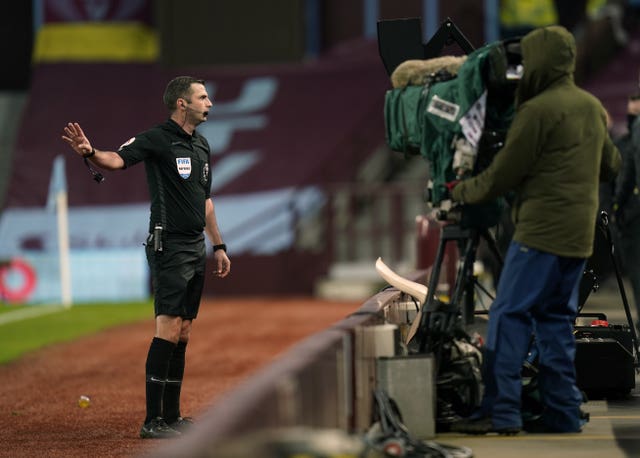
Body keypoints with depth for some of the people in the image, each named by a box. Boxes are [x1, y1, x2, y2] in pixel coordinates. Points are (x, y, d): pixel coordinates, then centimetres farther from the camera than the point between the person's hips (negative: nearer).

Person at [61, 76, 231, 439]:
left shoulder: (201, 145, 16)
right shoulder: (158, 140, -10)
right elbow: (117, 159, -27)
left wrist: (219, 246, 24)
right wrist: (90, 153, -49)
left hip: (196, 249, 8)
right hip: (169, 247, -8)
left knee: (184, 334, 9)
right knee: (168, 329, -14)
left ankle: (172, 417, 15)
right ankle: (153, 421, -13)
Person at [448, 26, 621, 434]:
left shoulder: (537, 110, -13)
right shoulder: (594, 107, 13)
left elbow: (502, 175, -8)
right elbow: (611, 165, 26)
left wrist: (460, 191, 7)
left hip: (541, 231, -8)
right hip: (580, 234, 8)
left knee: (510, 316, -6)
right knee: (557, 319, 13)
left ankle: (501, 411, -11)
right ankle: (563, 412, 10)